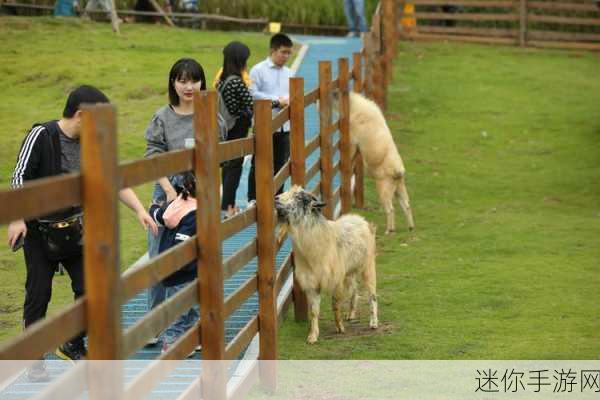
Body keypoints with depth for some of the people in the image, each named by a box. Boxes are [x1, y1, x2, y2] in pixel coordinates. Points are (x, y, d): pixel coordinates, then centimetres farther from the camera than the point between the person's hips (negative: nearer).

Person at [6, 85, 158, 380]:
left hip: (74, 229, 5)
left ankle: (72, 347, 23)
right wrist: (17, 220, -23)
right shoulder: (42, 135, -16)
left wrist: (139, 210, -4)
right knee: (38, 294, 0)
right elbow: (19, 177, -17)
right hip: (39, 231, -5)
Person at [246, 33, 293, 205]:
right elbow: (253, 94, -13)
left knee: (280, 164, 9)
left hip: (284, 126, 5)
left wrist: (290, 101, -9)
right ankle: (252, 200, 8)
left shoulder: (288, 73, 11)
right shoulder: (258, 70, -5)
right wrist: (277, 101, -15)